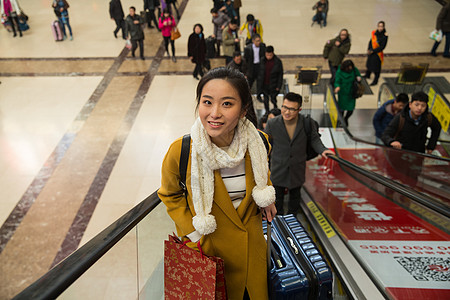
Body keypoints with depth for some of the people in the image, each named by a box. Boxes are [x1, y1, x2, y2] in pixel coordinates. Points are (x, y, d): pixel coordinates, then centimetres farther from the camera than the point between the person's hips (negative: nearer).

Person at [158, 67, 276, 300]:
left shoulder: (258, 143, -15)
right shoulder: (180, 152, -24)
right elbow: (170, 195, -4)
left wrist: (266, 198, -5)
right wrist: (192, 232, -11)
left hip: (252, 244, 3)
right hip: (209, 248, -3)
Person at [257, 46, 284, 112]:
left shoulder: (278, 62, -10)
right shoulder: (263, 61, -1)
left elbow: (280, 75, -6)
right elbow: (260, 73, 7)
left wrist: (278, 86, -9)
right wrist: (259, 84, 4)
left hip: (273, 85, -3)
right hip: (264, 85, 3)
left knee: (273, 99, 4)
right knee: (265, 100, 13)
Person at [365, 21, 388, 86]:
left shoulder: (384, 36, -20)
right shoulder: (374, 33, -4)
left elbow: (382, 47, -19)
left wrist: (373, 51, -20)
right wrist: (368, 49, -3)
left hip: (377, 54, -6)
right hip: (371, 52, 6)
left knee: (376, 68, 4)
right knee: (369, 64, 25)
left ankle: (375, 81, 20)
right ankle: (367, 75, 50)